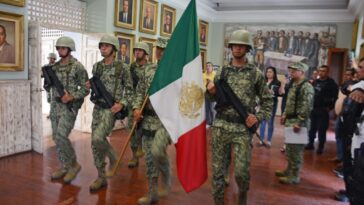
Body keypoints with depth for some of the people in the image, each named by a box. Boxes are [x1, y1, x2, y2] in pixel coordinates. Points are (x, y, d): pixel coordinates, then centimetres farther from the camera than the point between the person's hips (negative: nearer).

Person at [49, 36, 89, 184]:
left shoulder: (77, 66, -8)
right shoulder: (55, 66, 12)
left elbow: (86, 88, -9)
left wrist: (72, 97, -21)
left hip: (70, 106, -7)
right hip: (55, 105, 8)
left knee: (61, 136, -16)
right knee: (56, 137, 9)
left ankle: (74, 164, 3)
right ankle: (64, 167, 21)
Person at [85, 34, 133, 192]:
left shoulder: (122, 67, -6)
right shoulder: (96, 66, 10)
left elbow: (129, 89, -4)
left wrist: (122, 103, -17)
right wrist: (89, 86, -1)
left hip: (111, 108, -6)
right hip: (97, 107, 6)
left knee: (98, 138, -23)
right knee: (95, 142, 6)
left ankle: (113, 159, 7)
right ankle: (101, 177, 19)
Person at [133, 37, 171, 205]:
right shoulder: (149, 70, 12)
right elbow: (140, 91, 12)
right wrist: (137, 108, -1)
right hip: (148, 119, 6)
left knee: (157, 150, -23)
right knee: (149, 157, 9)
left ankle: (166, 178, 8)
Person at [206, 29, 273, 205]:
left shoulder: (256, 73, 2)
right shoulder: (222, 72, 8)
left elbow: (268, 100, 7)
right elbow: (213, 98, 14)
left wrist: (258, 117, -8)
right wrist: (210, 92, -8)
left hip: (242, 129, -2)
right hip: (220, 126, 2)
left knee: (241, 172, -1)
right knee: (217, 169, 7)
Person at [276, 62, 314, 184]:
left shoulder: (306, 87, -15)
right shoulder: (294, 85, 15)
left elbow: (306, 107, -21)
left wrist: (299, 123, -23)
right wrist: (284, 115, 16)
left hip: (298, 123, -10)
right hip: (290, 121, 10)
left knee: (295, 150, -3)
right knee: (289, 149, 18)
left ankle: (294, 176, 7)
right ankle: (289, 170, 31)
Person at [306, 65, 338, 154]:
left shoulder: (331, 83, -6)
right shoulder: (316, 82, 13)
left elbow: (335, 97, -12)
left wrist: (330, 107, -14)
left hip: (323, 110, -6)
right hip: (313, 109, 6)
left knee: (322, 130, -1)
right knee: (312, 128, 12)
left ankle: (320, 147, 8)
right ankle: (310, 144, 23)